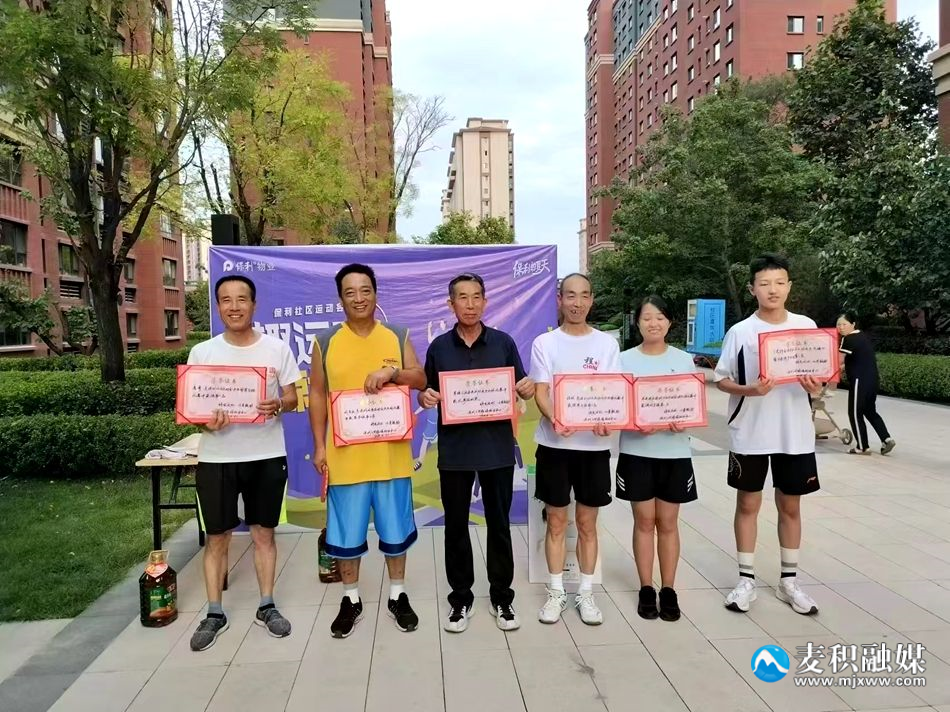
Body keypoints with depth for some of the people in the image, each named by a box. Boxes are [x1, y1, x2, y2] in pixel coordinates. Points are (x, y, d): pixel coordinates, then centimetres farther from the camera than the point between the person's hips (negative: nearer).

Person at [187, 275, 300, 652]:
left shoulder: (277, 348, 0)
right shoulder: (202, 352, 0)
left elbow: (293, 397, 3)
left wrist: (277, 405, -20)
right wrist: (205, 421, -20)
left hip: (267, 456, 0)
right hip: (216, 457, 0)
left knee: (263, 533, 11)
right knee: (217, 537, 9)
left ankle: (267, 606, 25)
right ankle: (214, 614, 23)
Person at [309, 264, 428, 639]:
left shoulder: (398, 337, 3)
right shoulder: (325, 342, 1)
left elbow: (421, 380, -1)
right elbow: (317, 395, 3)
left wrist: (392, 372, -21)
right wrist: (319, 446, -2)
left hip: (390, 453, 1)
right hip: (345, 454, 0)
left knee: (396, 529, 12)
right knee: (346, 533, 9)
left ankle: (398, 596, 30)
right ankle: (351, 600, 28)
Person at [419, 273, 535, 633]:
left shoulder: (504, 342, 1)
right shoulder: (439, 347, 2)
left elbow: (521, 389, 6)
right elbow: (427, 394, 8)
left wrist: (528, 389, -16)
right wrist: (425, 397, -14)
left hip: (497, 447, 0)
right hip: (454, 449, 1)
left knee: (499, 524, 10)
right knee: (456, 526, 10)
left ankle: (502, 597, 26)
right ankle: (460, 598, 25)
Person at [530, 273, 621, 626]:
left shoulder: (607, 344, 4)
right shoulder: (545, 343, 1)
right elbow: (540, 393, -6)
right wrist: (554, 420, -26)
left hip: (594, 444, 1)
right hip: (554, 443, -1)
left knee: (587, 522, 11)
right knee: (556, 521, 9)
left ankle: (586, 593, 24)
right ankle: (556, 592, 22)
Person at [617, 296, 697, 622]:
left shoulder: (684, 360, 3)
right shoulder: (625, 360, 0)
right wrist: (635, 423, -20)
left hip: (674, 452, 1)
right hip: (636, 452, -1)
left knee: (668, 522, 9)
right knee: (644, 521, 7)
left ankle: (668, 589, 20)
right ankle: (646, 589, 19)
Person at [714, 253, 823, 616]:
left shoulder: (806, 326, 2)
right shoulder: (740, 332, -5)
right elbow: (721, 380, -2)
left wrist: (815, 387, -16)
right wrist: (748, 390, -21)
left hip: (795, 434, 2)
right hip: (749, 433, -2)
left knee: (790, 506, 13)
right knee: (748, 504, 9)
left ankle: (789, 580, 28)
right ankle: (746, 579, 22)